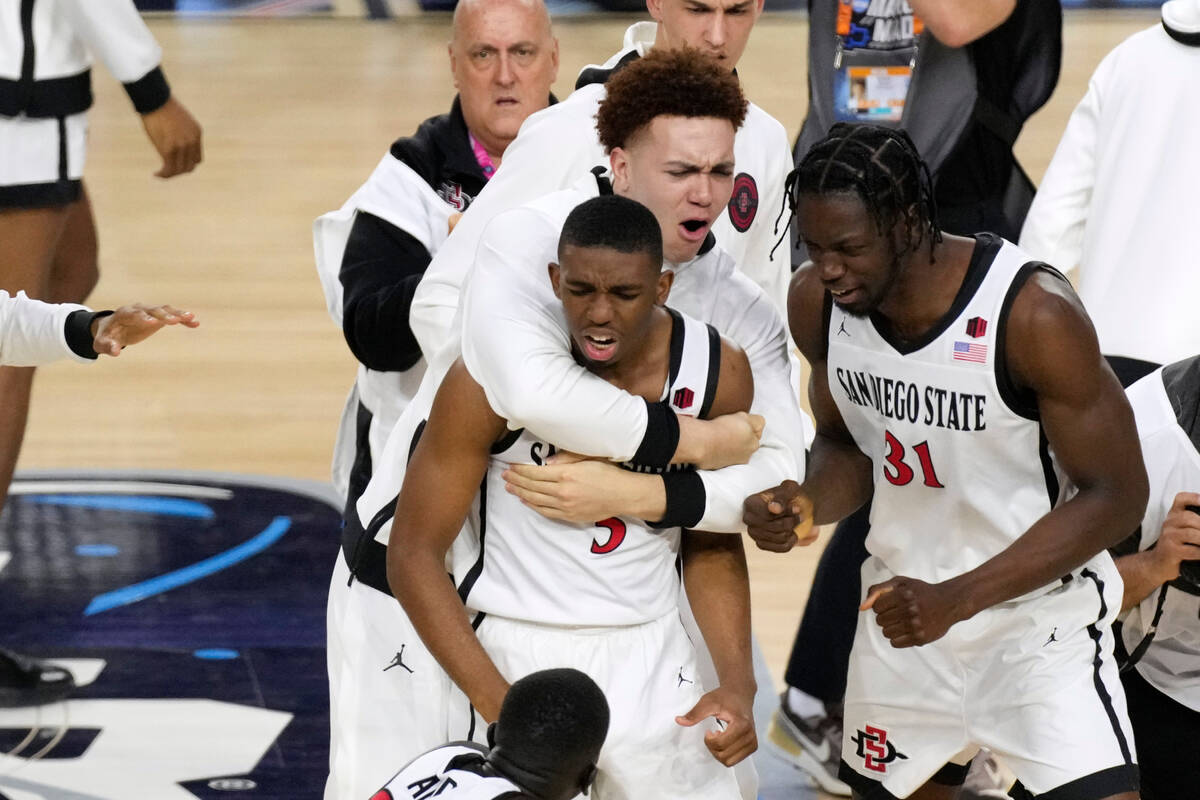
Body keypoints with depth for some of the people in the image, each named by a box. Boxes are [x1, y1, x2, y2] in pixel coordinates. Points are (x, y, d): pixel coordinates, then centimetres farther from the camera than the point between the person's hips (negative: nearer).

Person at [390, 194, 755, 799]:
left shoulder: (718, 374, -9)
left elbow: (712, 542, 7)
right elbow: (413, 552, -14)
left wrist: (737, 683, -5)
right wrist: (498, 703, -22)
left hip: (651, 657, 3)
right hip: (515, 656, -3)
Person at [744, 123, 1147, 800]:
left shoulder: (1035, 314, -26)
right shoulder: (817, 302, -9)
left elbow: (1116, 495, -20)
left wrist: (956, 600, -26)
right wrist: (808, 506, -16)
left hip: (1039, 620, -5)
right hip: (904, 611, 6)